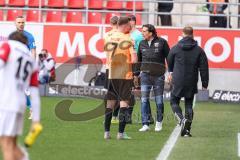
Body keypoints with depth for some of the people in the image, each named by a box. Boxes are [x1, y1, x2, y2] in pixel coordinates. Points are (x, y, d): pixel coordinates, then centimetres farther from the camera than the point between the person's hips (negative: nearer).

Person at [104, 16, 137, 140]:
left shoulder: (110, 38, 4)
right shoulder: (128, 39, -11)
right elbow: (134, 59, -16)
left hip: (112, 75, 5)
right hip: (125, 75, -5)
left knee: (110, 104, 10)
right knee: (124, 103, -1)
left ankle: (107, 132, 10)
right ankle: (121, 133, -6)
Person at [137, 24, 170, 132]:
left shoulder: (161, 42, -2)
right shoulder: (142, 44, 8)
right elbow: (138, 59, 17)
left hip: (158, 75, -3)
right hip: (145, 75, 3)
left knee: (159, 100, 5)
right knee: (144, 100, -7)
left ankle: (159, 123, 21)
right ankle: (145, 124, -6)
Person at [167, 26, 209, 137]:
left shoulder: (175, 49, -3)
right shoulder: (199, 50, -2)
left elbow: (169, 61, 17)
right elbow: (204, 68, -1)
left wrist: (171, 72, 38)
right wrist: (204, 83, 8)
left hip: (178, 82, -2)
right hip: (192, 83, 2)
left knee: (174, 102, 11)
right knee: (189, 104, 11)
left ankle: (182, 120, -16)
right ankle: (187, 130, 6)